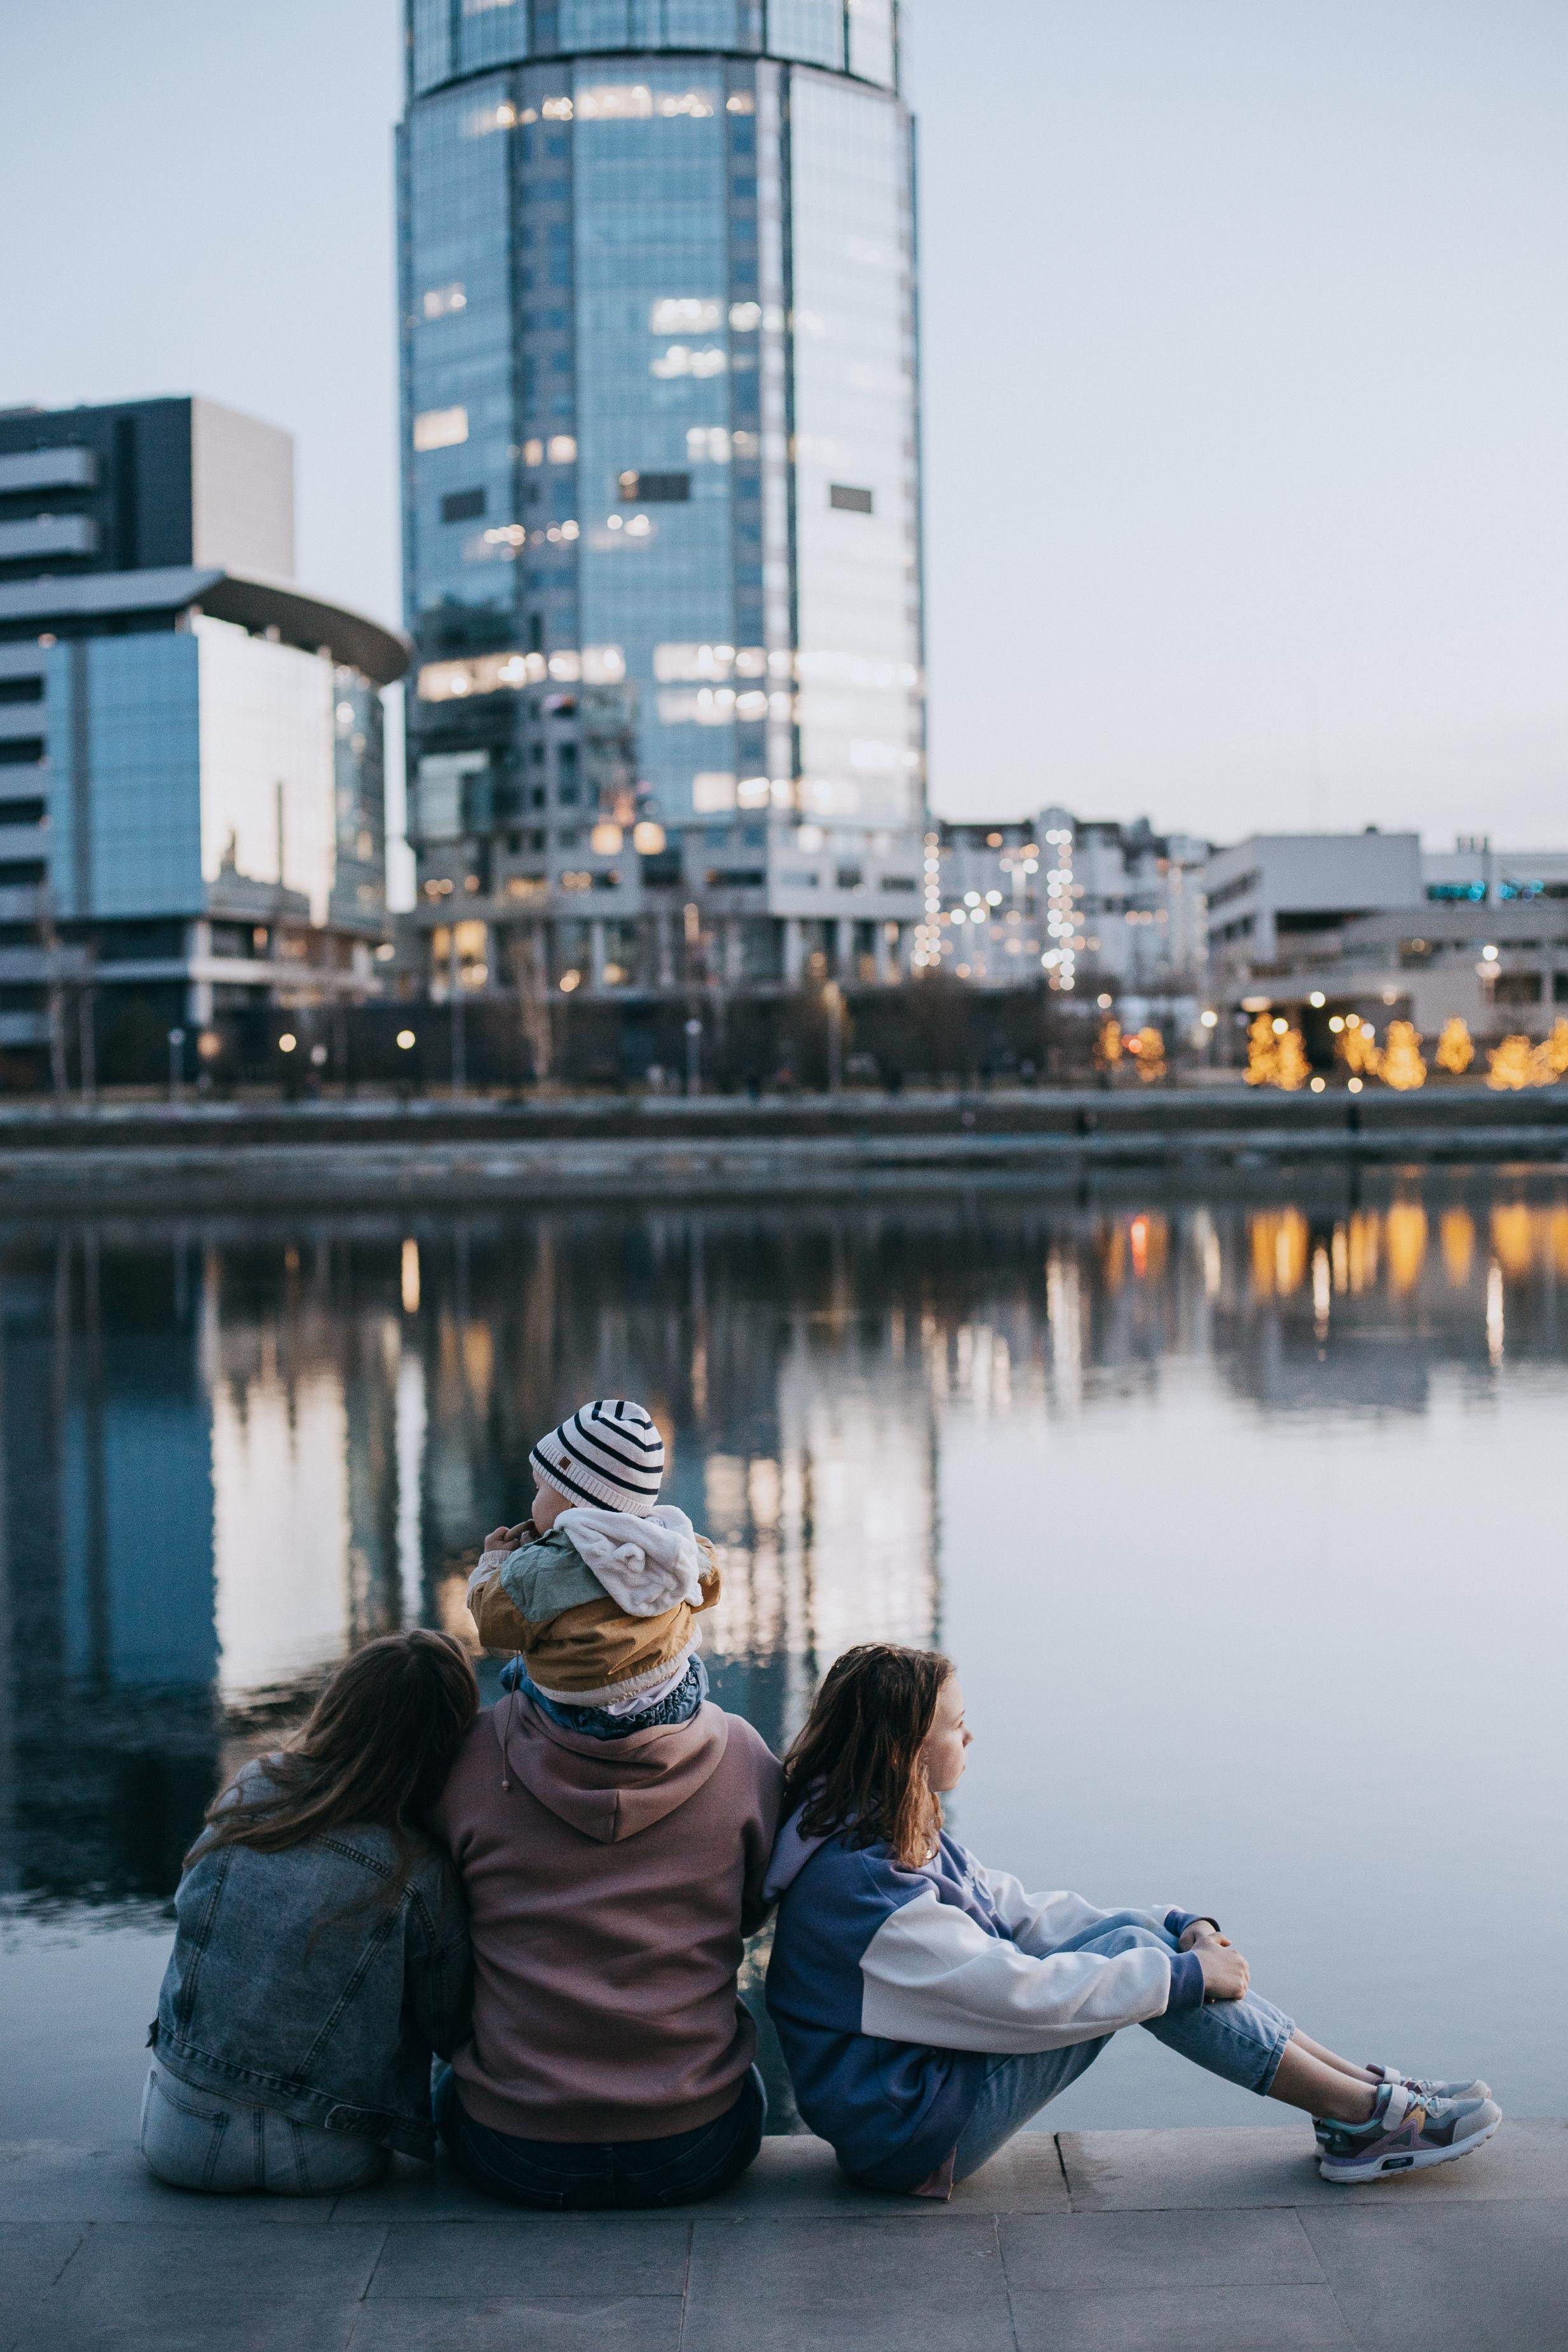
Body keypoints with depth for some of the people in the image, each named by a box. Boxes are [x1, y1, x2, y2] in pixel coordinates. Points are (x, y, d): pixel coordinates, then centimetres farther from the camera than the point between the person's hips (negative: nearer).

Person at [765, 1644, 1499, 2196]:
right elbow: (1023, 1995, -26)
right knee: (1131, 1951, -15)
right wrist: (1186, 1974, -17)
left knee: (1146, 1931, 0)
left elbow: (1020, 1913, 10)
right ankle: (1362, 2116, -7)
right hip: (914, 2136, -10)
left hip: (939, 2062, 10)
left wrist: (1182, 1928, -1)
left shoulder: (899, 1840, 7)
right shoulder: (859, 1885, -26)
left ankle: (1356, 2085, 1)